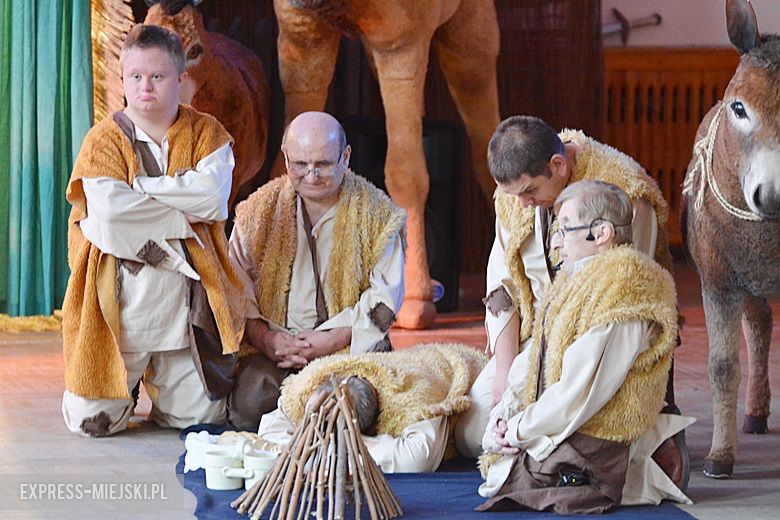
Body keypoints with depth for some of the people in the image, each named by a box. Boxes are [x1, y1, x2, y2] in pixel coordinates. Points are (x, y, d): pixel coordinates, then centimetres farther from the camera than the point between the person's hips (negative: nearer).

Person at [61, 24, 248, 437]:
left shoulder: (206, 133, 4)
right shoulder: (104, 139, -2)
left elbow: (212, 197, -15)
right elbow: (110, 215, -18)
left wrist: (141, 186, -13)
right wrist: (183, 216, -13)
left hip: (184, 298, 2)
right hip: (120, 298, -1)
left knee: (200, 418, 3)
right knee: (95, 422, -2)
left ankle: (155, 380, 36)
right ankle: (126, 381, 33)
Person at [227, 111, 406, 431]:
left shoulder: (376, 213, 3)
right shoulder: (259, 209, 9)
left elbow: (385, 296, -2)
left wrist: (333, 340, -14)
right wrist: (264, 338, -13)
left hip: (350, 346, -1)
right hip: (273, 343, 1)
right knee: (249, 406, -28)